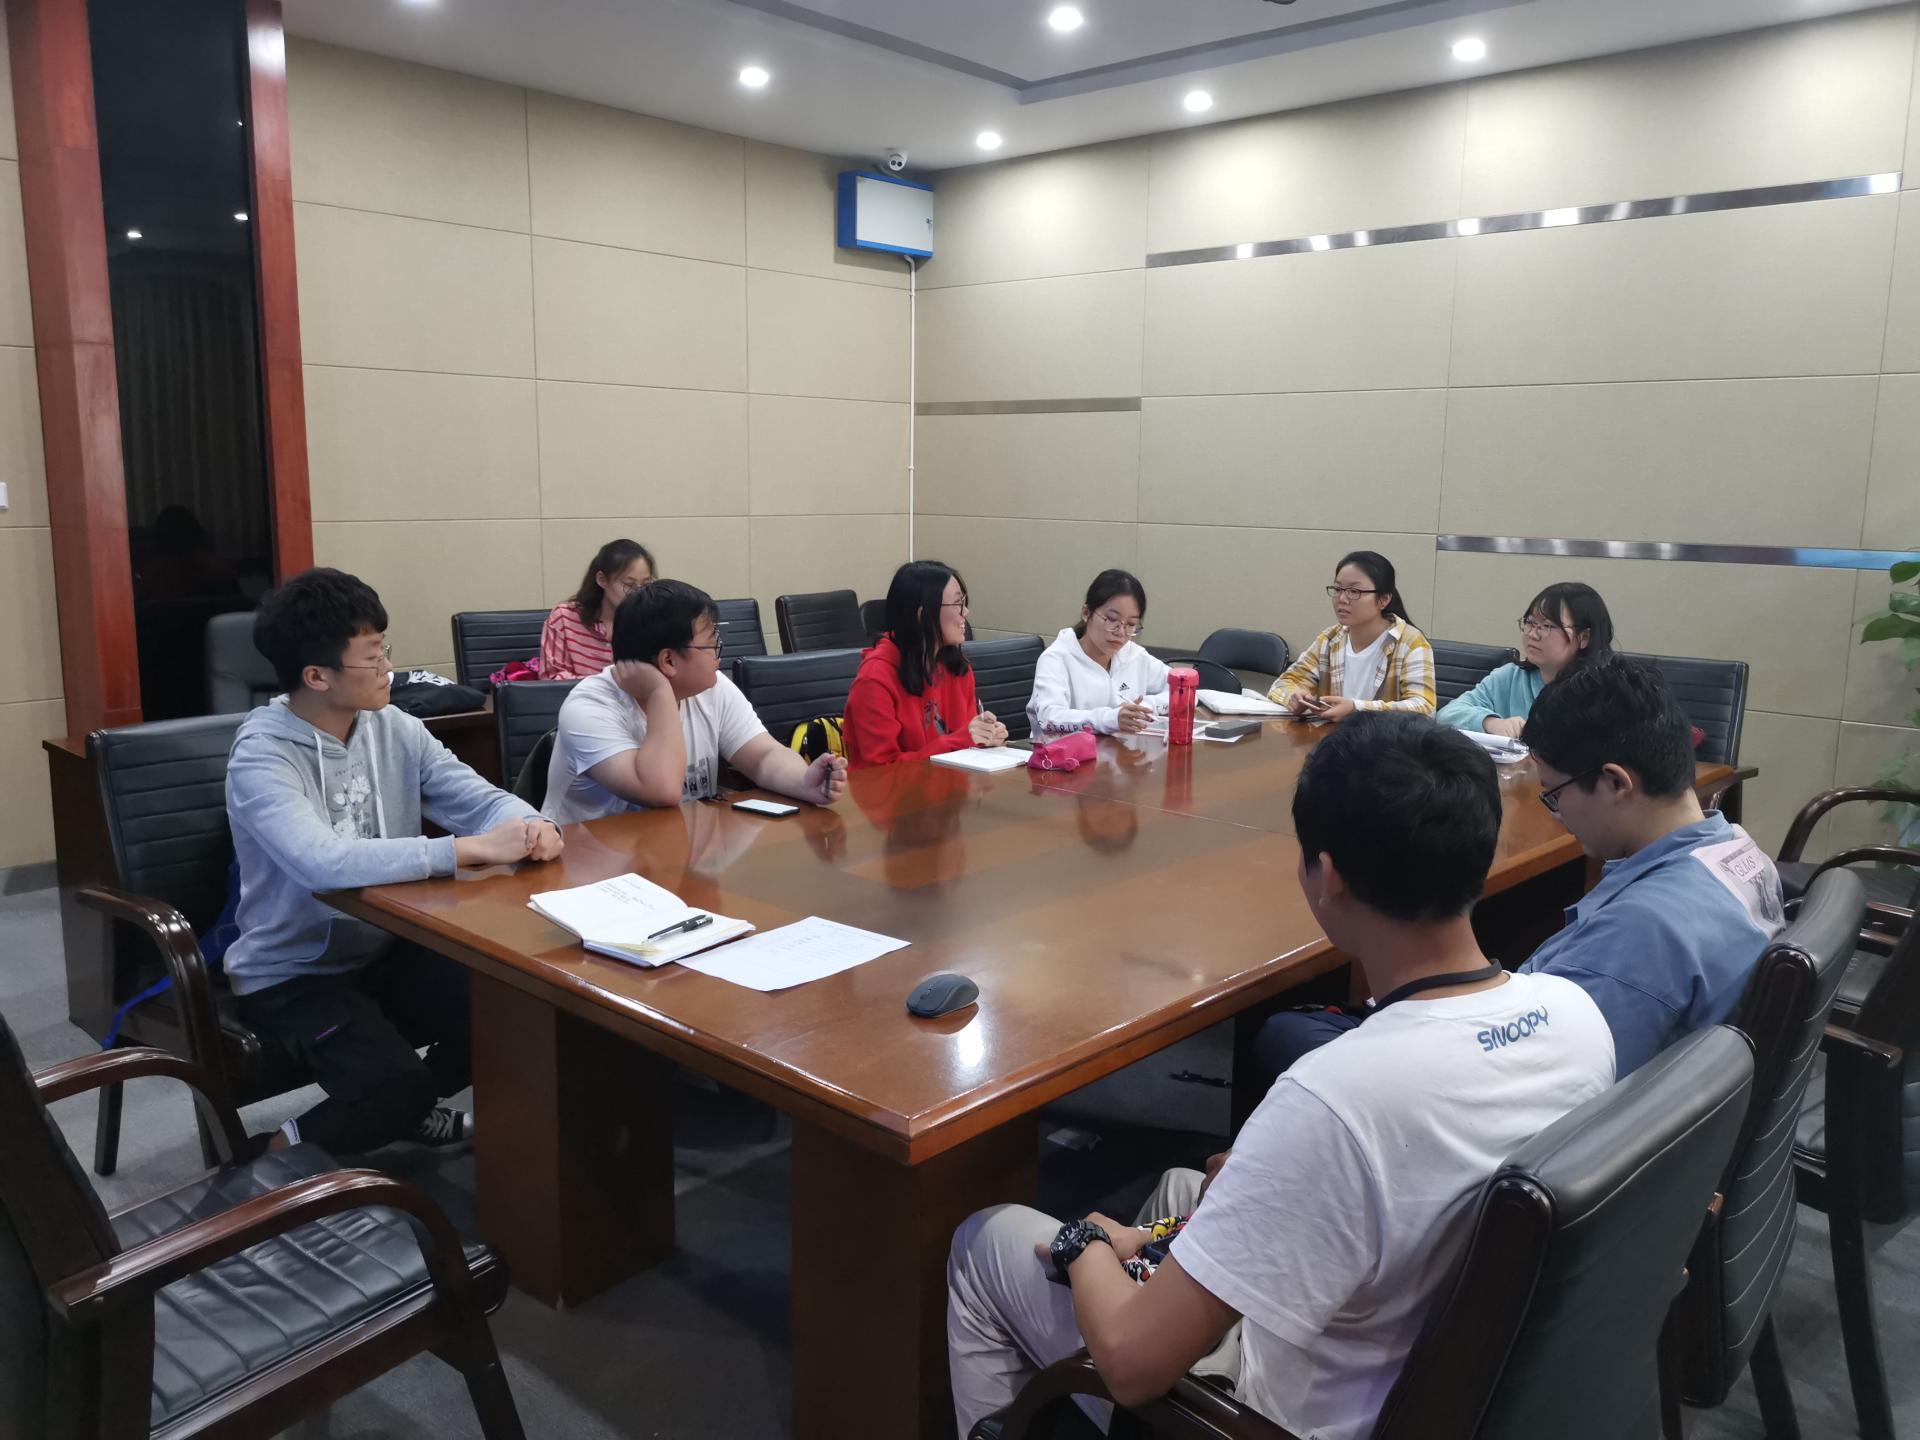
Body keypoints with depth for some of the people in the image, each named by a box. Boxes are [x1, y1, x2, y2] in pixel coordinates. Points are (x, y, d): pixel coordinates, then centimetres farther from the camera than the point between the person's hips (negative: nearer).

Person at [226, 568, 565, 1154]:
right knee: (394, 1086, -25)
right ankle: (291, 1149, 9)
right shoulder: (262, 756, -21)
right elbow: (323, 863, -38)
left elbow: (481, 799, -3)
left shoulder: (394, 729, -1)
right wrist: (470, 849, -40)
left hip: (387, 950, 6)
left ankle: (413, 1106, 16)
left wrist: (526, 824, -28)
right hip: (292, 974, -6)